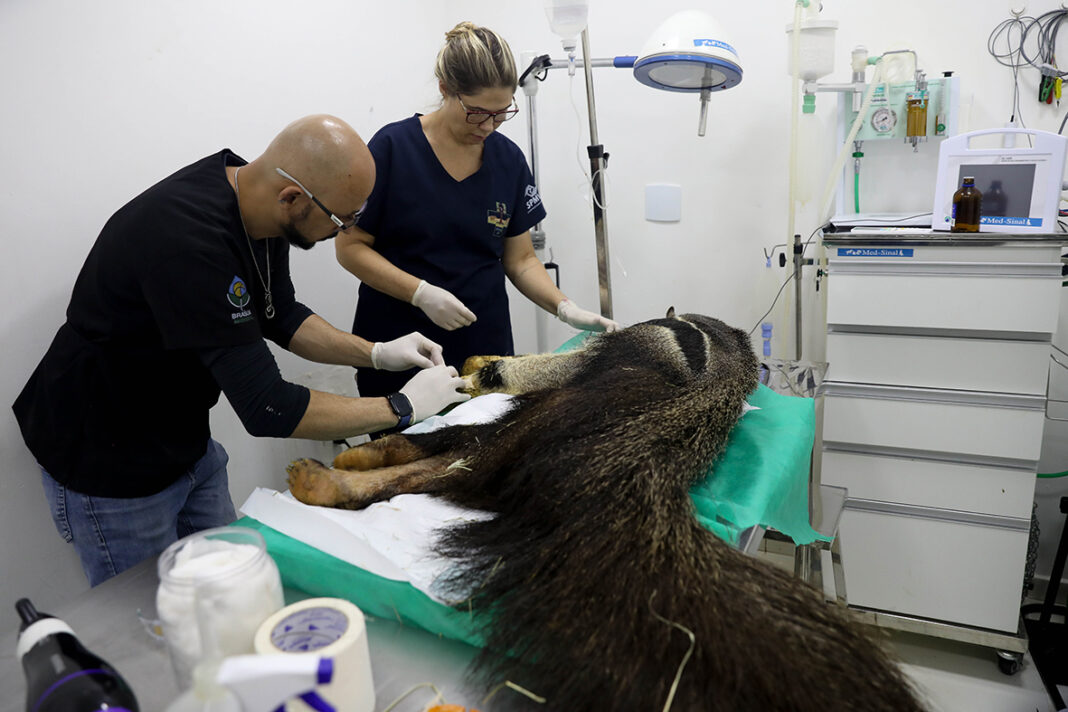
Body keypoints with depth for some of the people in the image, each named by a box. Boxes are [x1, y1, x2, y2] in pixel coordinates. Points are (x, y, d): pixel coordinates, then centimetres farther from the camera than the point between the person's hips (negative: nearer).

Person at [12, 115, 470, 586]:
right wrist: (402, 406, -24)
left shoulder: (259, 204, -9)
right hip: (109, 462, -7)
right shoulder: (190, 241, -36)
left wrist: (375, 353, -4)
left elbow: (279, 316, 8)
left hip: (187, 441, 8)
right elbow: (267, 410, -34)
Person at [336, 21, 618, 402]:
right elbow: (350, 246, -7)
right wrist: (421, 293, -20)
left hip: (485, 346, 3)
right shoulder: (392, 147, -9)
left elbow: (520, 259, 7)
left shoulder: (509, 159, 2)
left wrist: (566, 308, -9)